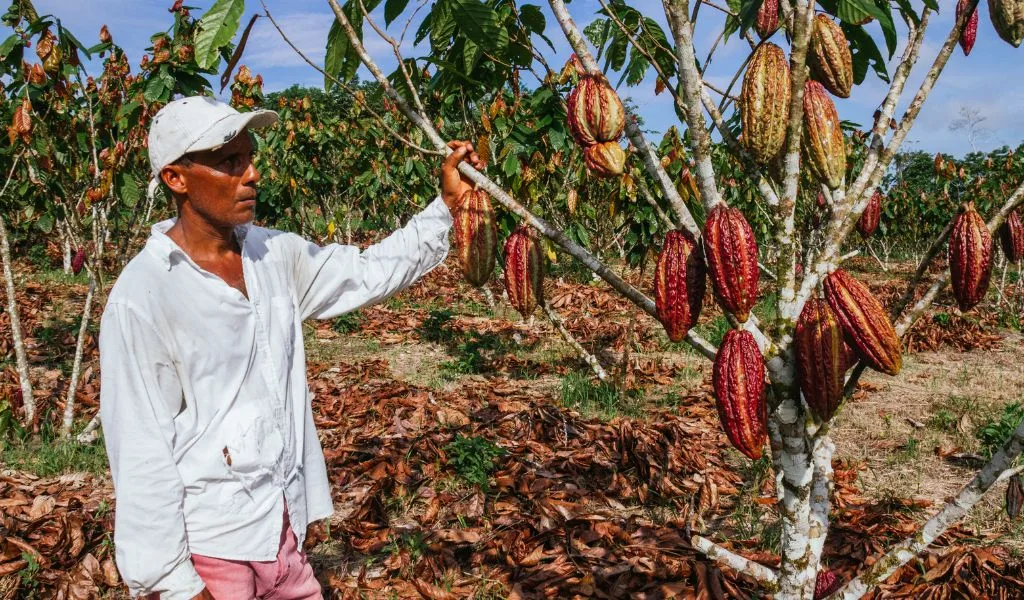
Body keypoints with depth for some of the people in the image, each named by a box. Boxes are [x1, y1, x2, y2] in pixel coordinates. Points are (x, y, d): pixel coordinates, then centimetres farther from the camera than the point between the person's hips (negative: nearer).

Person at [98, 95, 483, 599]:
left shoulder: (275, 255, 2)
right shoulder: (141, 298, -17)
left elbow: (372, 271, 12)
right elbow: (141, 454, -16)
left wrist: (447, 203, 3)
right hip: (207, 550, -6)